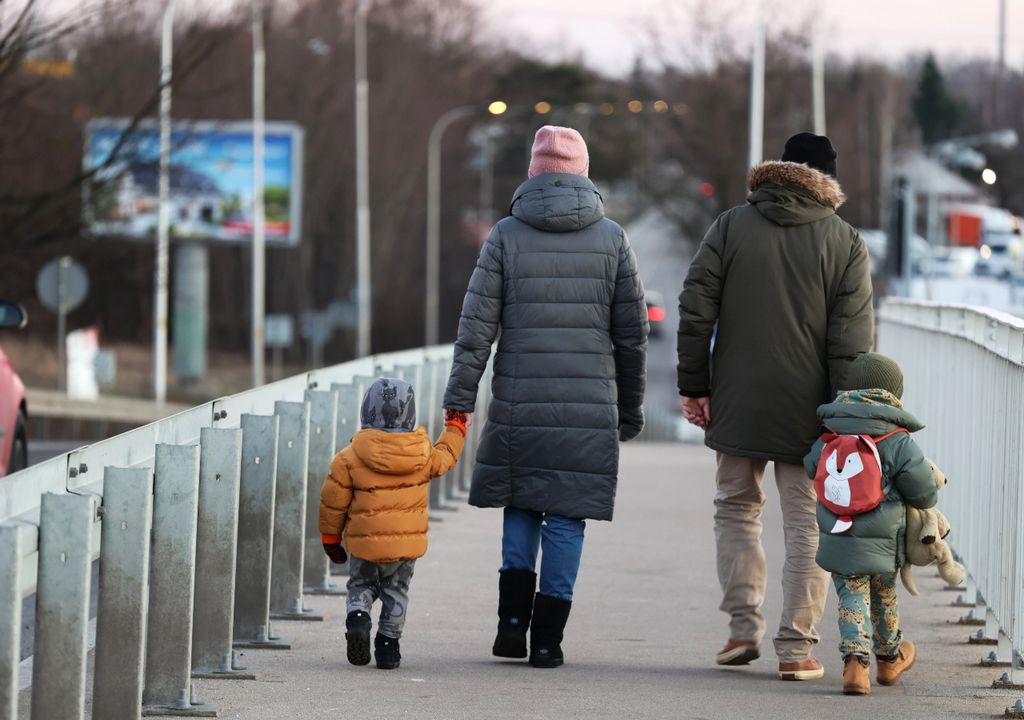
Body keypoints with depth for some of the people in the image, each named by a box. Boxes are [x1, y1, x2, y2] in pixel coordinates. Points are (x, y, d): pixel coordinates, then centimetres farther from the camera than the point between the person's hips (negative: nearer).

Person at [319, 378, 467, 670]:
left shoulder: (349, 459, -11)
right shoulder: (424, 455, -5)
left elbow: (333, 501, -5)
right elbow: (446, 456, 18)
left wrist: (330, 536, 10)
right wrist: (455, 429, 37)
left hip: (363, 543, -1)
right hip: (407, 543, 1)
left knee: (361, 584, 19)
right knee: (396, 591, 19)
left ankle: (358, 617, -10)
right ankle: (388, 644, 15)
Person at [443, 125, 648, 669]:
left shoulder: (507, 235, 0)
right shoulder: (611, 239, 3)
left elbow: (477, 324, -4)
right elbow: (633, 332, 6)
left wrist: (460, 400, 0)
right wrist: (630, 407, 16)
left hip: (519, 406, 0)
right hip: (591, 409, 0)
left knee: (521, 507, 17)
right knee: (566, 515, 4)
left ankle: (513, 620, 7)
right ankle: (547, 638, 1)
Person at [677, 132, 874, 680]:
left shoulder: (731, 226, 3)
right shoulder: (845, 243, -1)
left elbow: (695, 311, 0)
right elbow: (851, 340, -7)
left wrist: (694, 385, 5)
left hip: (738, 403, 1)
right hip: (808, 410, -1)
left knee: (736, 508, 17)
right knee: (807, 523, 4)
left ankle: (744, 626, 11)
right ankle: (796, 645, 2)